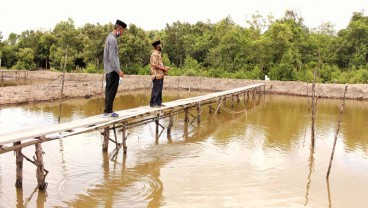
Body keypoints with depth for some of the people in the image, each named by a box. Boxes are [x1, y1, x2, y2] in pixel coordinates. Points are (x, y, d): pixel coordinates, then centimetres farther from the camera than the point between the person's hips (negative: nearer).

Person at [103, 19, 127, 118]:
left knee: (109, 90, 10)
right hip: (113, 70, -10)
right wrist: (118, 70, -21)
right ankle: (108, 111, -5)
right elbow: (112, 57, -20)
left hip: (109, 70, 10)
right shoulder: (112, 39, -13)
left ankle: (107, 110, 14)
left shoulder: (110, 37, 17)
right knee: (112, 91, -7)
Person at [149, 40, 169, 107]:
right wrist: (164, 69, -14)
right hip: (157, 76, -10)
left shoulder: (158, 54, 18)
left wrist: (164, 68, 9)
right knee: (155, 90, -6)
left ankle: (158, 103, 18)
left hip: (160, 75, 10)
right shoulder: (154, 54, -13)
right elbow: (155, 65, -20)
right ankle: (153, 103, -1)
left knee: (159, 90, 12)